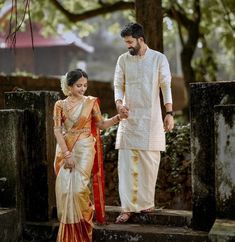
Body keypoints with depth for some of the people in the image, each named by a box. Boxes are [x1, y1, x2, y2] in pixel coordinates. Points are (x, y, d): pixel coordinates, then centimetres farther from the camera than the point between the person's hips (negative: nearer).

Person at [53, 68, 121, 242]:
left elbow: (101, 124, 5)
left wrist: (117, 117, -12)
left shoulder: (91, 102, 5)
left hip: (84, 148, -1)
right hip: (65, 149, 1)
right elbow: (57, 130, -2)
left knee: (78, 187, -13)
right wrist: (67, 153, -11)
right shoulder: (60, 105, 4)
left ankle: (82, 228, 13)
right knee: (65, 188, -5)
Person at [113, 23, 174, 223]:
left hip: (151, 119, -2)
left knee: (149, 162, 3)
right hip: (128, 117, 2)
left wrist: (169, 113, -8)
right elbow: (118, 85, 8)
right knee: (126, 163, -4)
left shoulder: (159, 58, -1)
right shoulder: (123, 59, 6)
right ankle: (128, 207, -1)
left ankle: (146, 203, 16)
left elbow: (166, 87, -1)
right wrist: (119, 103, -12)